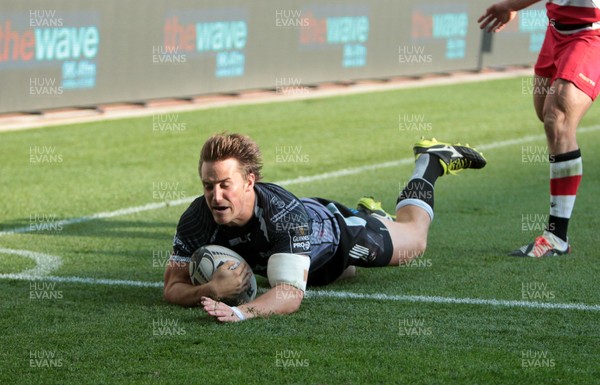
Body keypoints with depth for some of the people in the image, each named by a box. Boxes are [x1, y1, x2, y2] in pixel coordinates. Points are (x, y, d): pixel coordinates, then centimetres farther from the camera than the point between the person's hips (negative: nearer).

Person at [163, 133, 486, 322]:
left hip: (339, 229, -4)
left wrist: (240, 312, -76)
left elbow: (290, 295, -57)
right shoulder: (199, 218, -38)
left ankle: (432, 160, 49)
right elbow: (173, 286, -33)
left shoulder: (284, 214, -50)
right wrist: (212, 290, -55)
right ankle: (370, 212, 66)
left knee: (415, 239, 27)